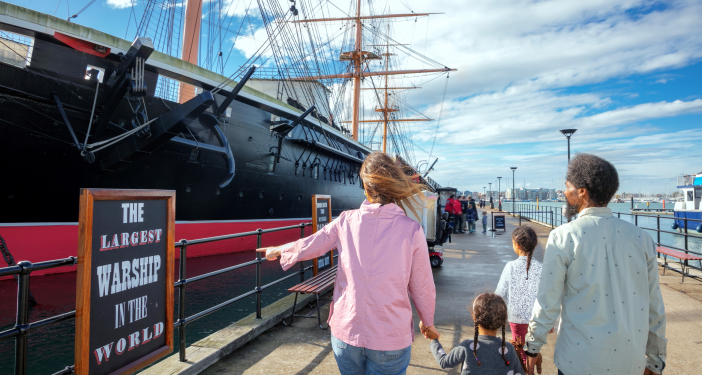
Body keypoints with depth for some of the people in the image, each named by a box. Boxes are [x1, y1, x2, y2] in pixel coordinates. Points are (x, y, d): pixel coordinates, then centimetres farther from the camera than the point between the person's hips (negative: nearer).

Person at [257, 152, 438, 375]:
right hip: (390, 339, -2)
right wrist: (428, 322, 14)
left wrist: (277, 251, 28)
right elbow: (422, 287, -5)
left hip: (346, 332, 2)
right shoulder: (412, 230, -13)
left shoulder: (346, 221, -7)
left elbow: (308, 246, 7)